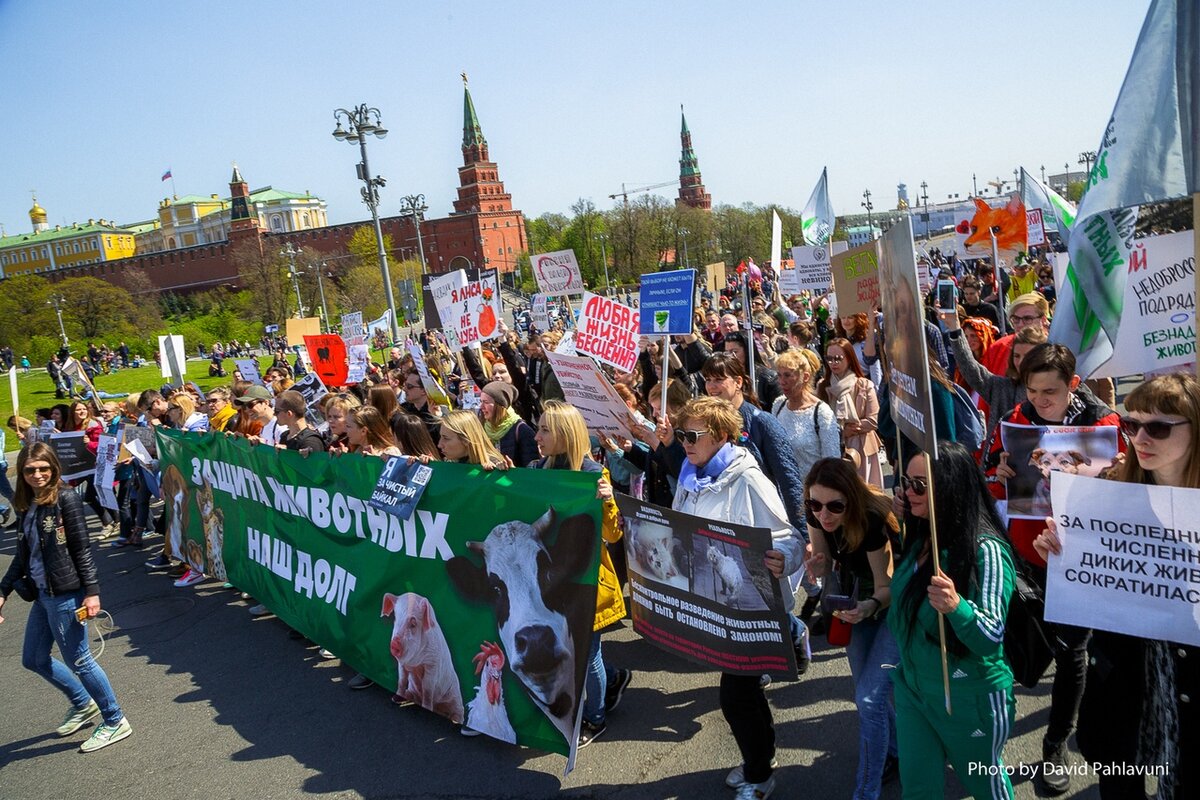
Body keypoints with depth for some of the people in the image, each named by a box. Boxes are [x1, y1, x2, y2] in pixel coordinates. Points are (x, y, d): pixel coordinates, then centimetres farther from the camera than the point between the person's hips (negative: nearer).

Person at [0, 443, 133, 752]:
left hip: (66, 594, -8)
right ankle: (83, 704, 38)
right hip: (42, 594, 8)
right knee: (34, 659, 18)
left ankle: (115, 722, 16)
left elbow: (82, 549, -14)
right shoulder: (26, 506, 9)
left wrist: (92, 591, -17)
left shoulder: (65, 499, -12)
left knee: (77, 660, 1)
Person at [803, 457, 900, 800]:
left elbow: (887, 586, -24)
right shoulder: (818, 516, -18)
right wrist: (815, 566, -30)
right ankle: (893, 753, 44)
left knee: (870, 697, -12)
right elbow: (825, 567, -7)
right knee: (864, 691, 18)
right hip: (856, 598, 6)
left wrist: (870, 606, -46)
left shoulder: (873, 520, -34)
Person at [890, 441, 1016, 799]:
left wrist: (956, 607, -43)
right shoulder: (919, 539, -2)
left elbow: (993, 637, -29)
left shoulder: (985, 550, -24)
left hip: (969, 698, -6)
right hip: (911, 688, 6)